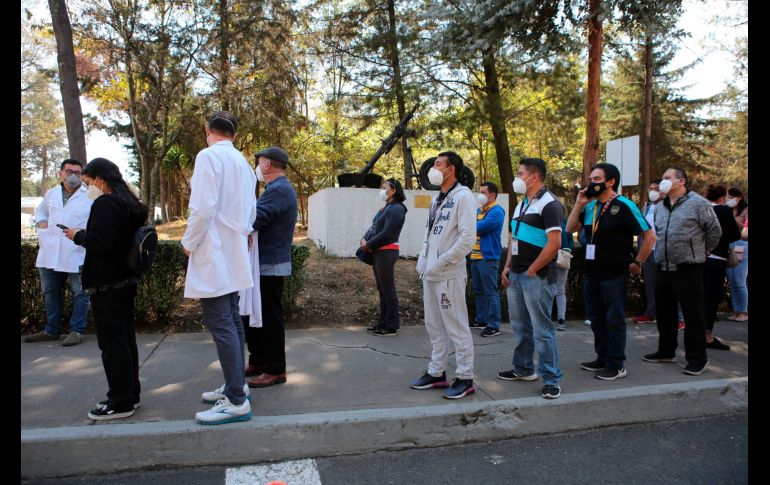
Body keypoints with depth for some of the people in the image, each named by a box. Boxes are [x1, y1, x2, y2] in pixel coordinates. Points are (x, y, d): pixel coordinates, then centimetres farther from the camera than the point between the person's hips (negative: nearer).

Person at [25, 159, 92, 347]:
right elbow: (40, 210, 28)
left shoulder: (91, 196, -5)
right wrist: (41, 222, 8)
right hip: (50, 252, 6)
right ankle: (52, 330, 28)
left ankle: (77, 331, 11)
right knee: (50, 292, 15)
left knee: (79, 293, 1)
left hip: (77, 254, -6)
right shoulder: (51, 194, 13)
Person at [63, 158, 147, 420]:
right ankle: (130, 394, 25)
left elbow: (99, 243, -25)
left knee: (112, 343, -2)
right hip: (126, 280, 10)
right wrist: (85, 235, 13)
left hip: (106, 285, -9)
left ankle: (120, 403, 6)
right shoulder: (129, 204, 13)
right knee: (126, 339, 15)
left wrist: (78, 235, -7)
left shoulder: (104, 204, -16)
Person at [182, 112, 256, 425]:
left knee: (220, 325, -8)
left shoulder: (208, 156, -10)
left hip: (213, 254, -9)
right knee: (231, 321, 14)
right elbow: (251, 212, 17)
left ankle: (236, 401, -6)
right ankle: (235, 385, 24)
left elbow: (203, 208, -18)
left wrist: (188, 242, -6)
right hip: (234, 254, 9)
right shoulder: (243, 163, 14)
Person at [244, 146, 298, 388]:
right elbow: (260, 220, 15)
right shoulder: (278, 188, 18)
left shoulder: (279, 190, -17)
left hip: (270, 266, -10)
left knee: (269, 318, -2)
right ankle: (258, 362, 28)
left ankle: (276, 370, 9)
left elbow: (253, 220, -26)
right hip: (263, 264, 10)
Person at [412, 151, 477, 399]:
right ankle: (437, 372, 28)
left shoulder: (463, 196, -11)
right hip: (430, 275, 9)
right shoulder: (437, 198, 16)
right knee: (434, 326, 16)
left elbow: (467, 238, -19)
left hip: (449, 275, -9)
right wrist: (422, 262, 8)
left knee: (457, 327, 0)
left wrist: (440, 264, -18)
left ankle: (465, 378, 11)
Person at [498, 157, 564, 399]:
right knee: (520, 325, 17)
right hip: (516, 275, 9)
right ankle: (523, 369, 31)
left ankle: (551, 379, 6)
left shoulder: (549, 204, -12)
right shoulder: (521, 204, 16)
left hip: (537, 277, -9)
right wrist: (508, 266, 10)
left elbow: (554, 243, -19)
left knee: (542, 328, -4)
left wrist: (531, 270, -15)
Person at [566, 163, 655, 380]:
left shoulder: (623, 206, -11)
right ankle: (602, 359, 29)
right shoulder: (590, 206, 9)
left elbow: (650, 236, -10)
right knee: (597, 319, 15)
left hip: (615, 275, -7)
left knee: (614, 320, 2)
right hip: (592, 273, 7)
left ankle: (617, 365, 12)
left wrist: (637, 262, -7)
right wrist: (579, 204, -3)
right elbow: (570, 228, 6)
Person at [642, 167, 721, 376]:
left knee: (693, 315, 0)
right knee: (664, 312, 15)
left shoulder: (697, 203, -8)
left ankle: (697, 358, 10)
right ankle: (666, 351, 29)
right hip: (664, 269, 7)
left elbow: (714, 231, -3)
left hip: (688, 269, -7)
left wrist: (700, 252, 4)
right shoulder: (660, 207, 13)